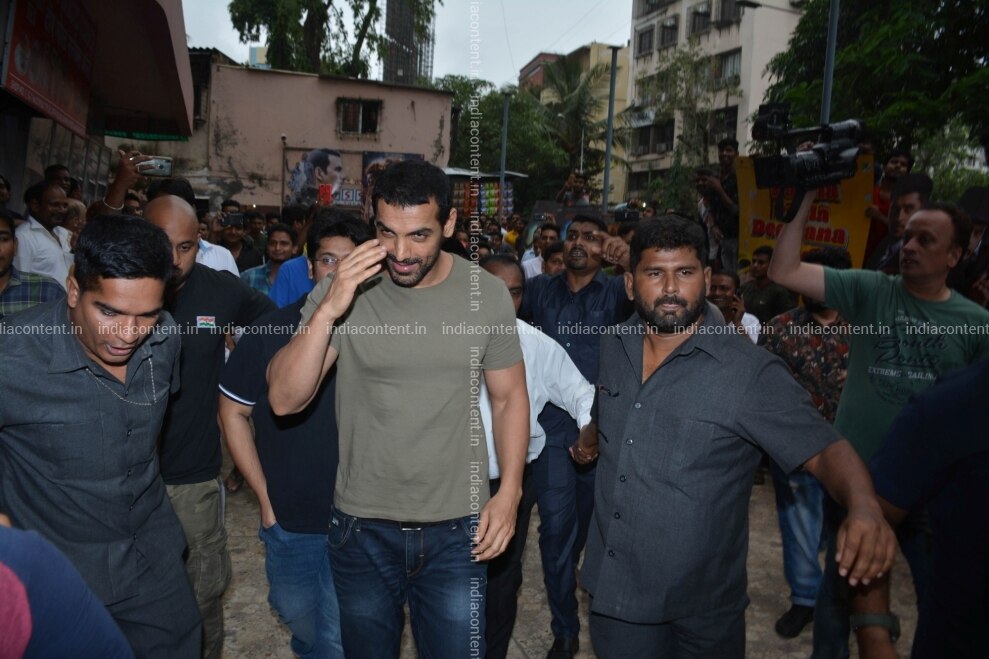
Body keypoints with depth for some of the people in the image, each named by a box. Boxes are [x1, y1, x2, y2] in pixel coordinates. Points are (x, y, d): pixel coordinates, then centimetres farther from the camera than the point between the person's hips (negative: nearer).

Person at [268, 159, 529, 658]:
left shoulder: (487, 295, -7)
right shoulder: (343, 289, -10)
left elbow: (508, 397, 3)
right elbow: (284, 400, -15)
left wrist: (509, 491, -7)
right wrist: (328, 311, -28)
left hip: (457, 529, 0)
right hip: (362, 528, 1)